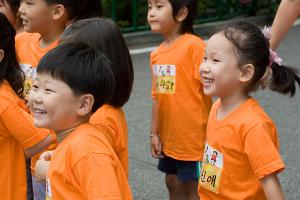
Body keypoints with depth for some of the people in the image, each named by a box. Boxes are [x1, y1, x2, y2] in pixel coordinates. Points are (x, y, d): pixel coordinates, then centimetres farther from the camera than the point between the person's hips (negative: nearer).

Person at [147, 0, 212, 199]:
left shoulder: (195, 46, -18)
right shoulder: (157, 53, 4)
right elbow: (157, 95, 10)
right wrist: (154, 132, 11)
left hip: (193, 137, -7)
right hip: (169, 138, 7)